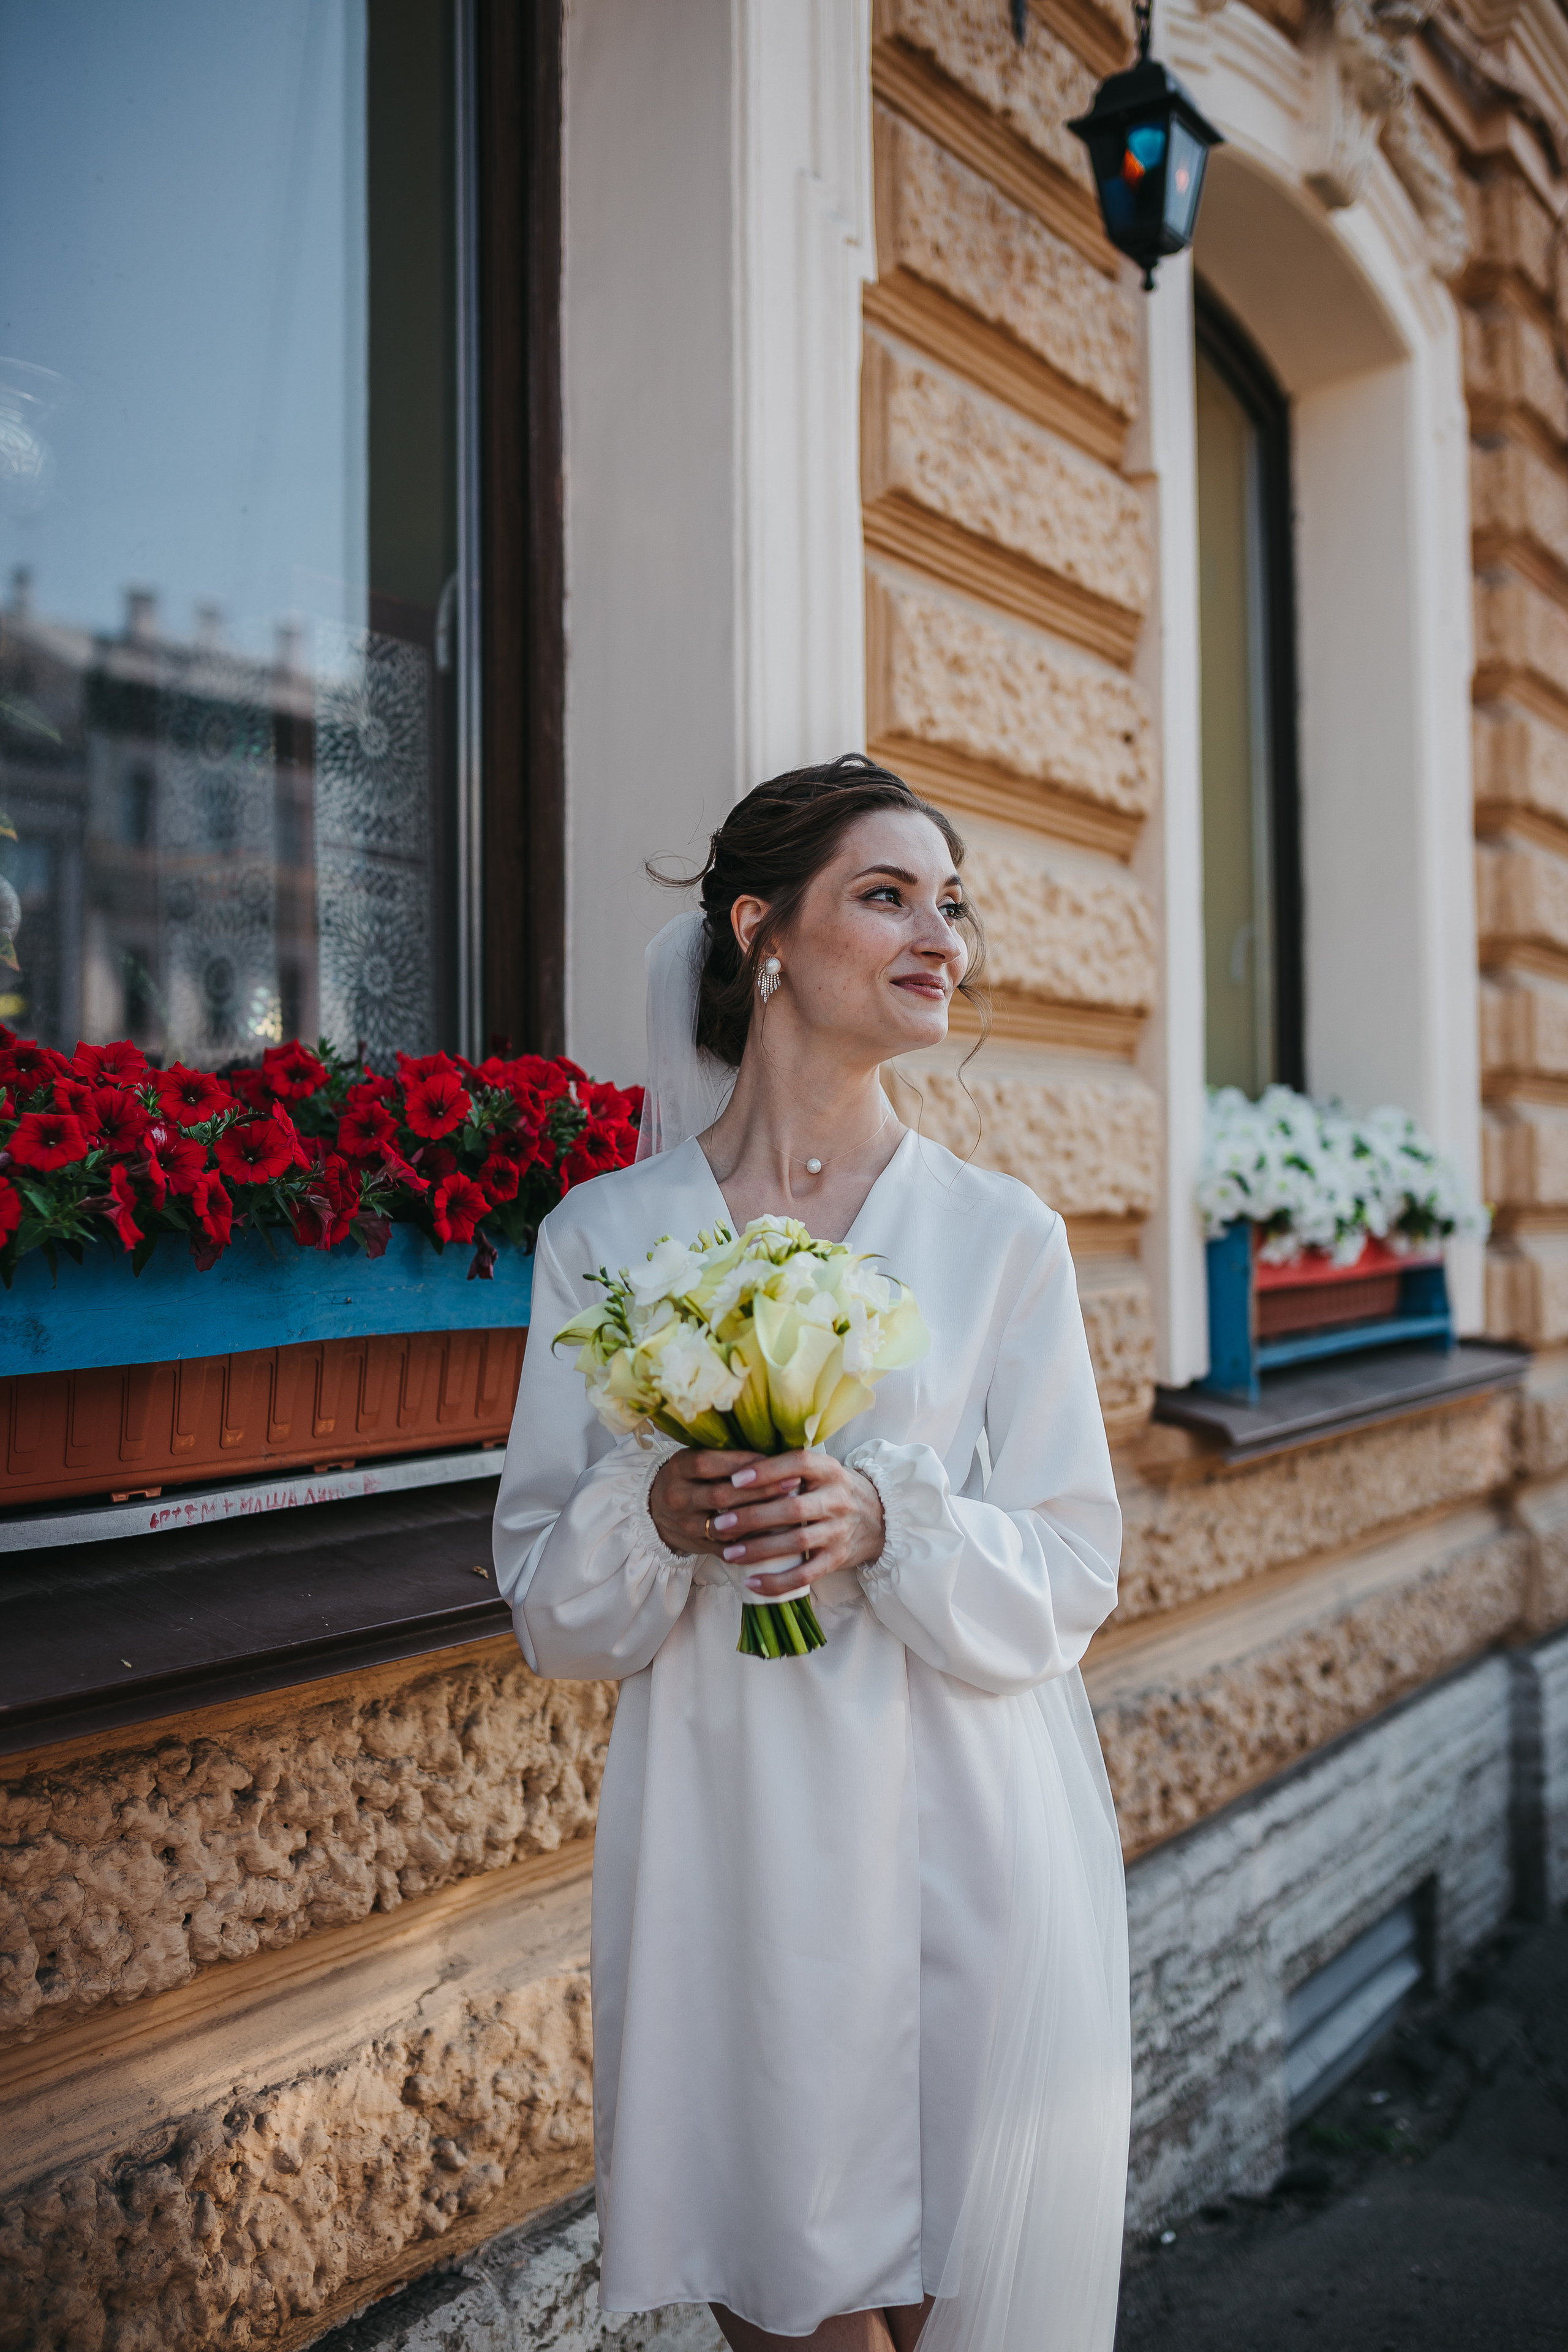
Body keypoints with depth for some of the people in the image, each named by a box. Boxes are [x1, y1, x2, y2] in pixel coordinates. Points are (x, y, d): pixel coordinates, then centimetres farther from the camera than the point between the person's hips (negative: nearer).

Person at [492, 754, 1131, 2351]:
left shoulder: (1003, 1238, -2)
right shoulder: (605, 1236, -1)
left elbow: (1069, 1586, -2)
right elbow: (546, 1606, 1)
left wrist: (888, 1526, -20)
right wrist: (657, 1516, -19)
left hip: (966, 1850, 0)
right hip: (726, 1847, 0)